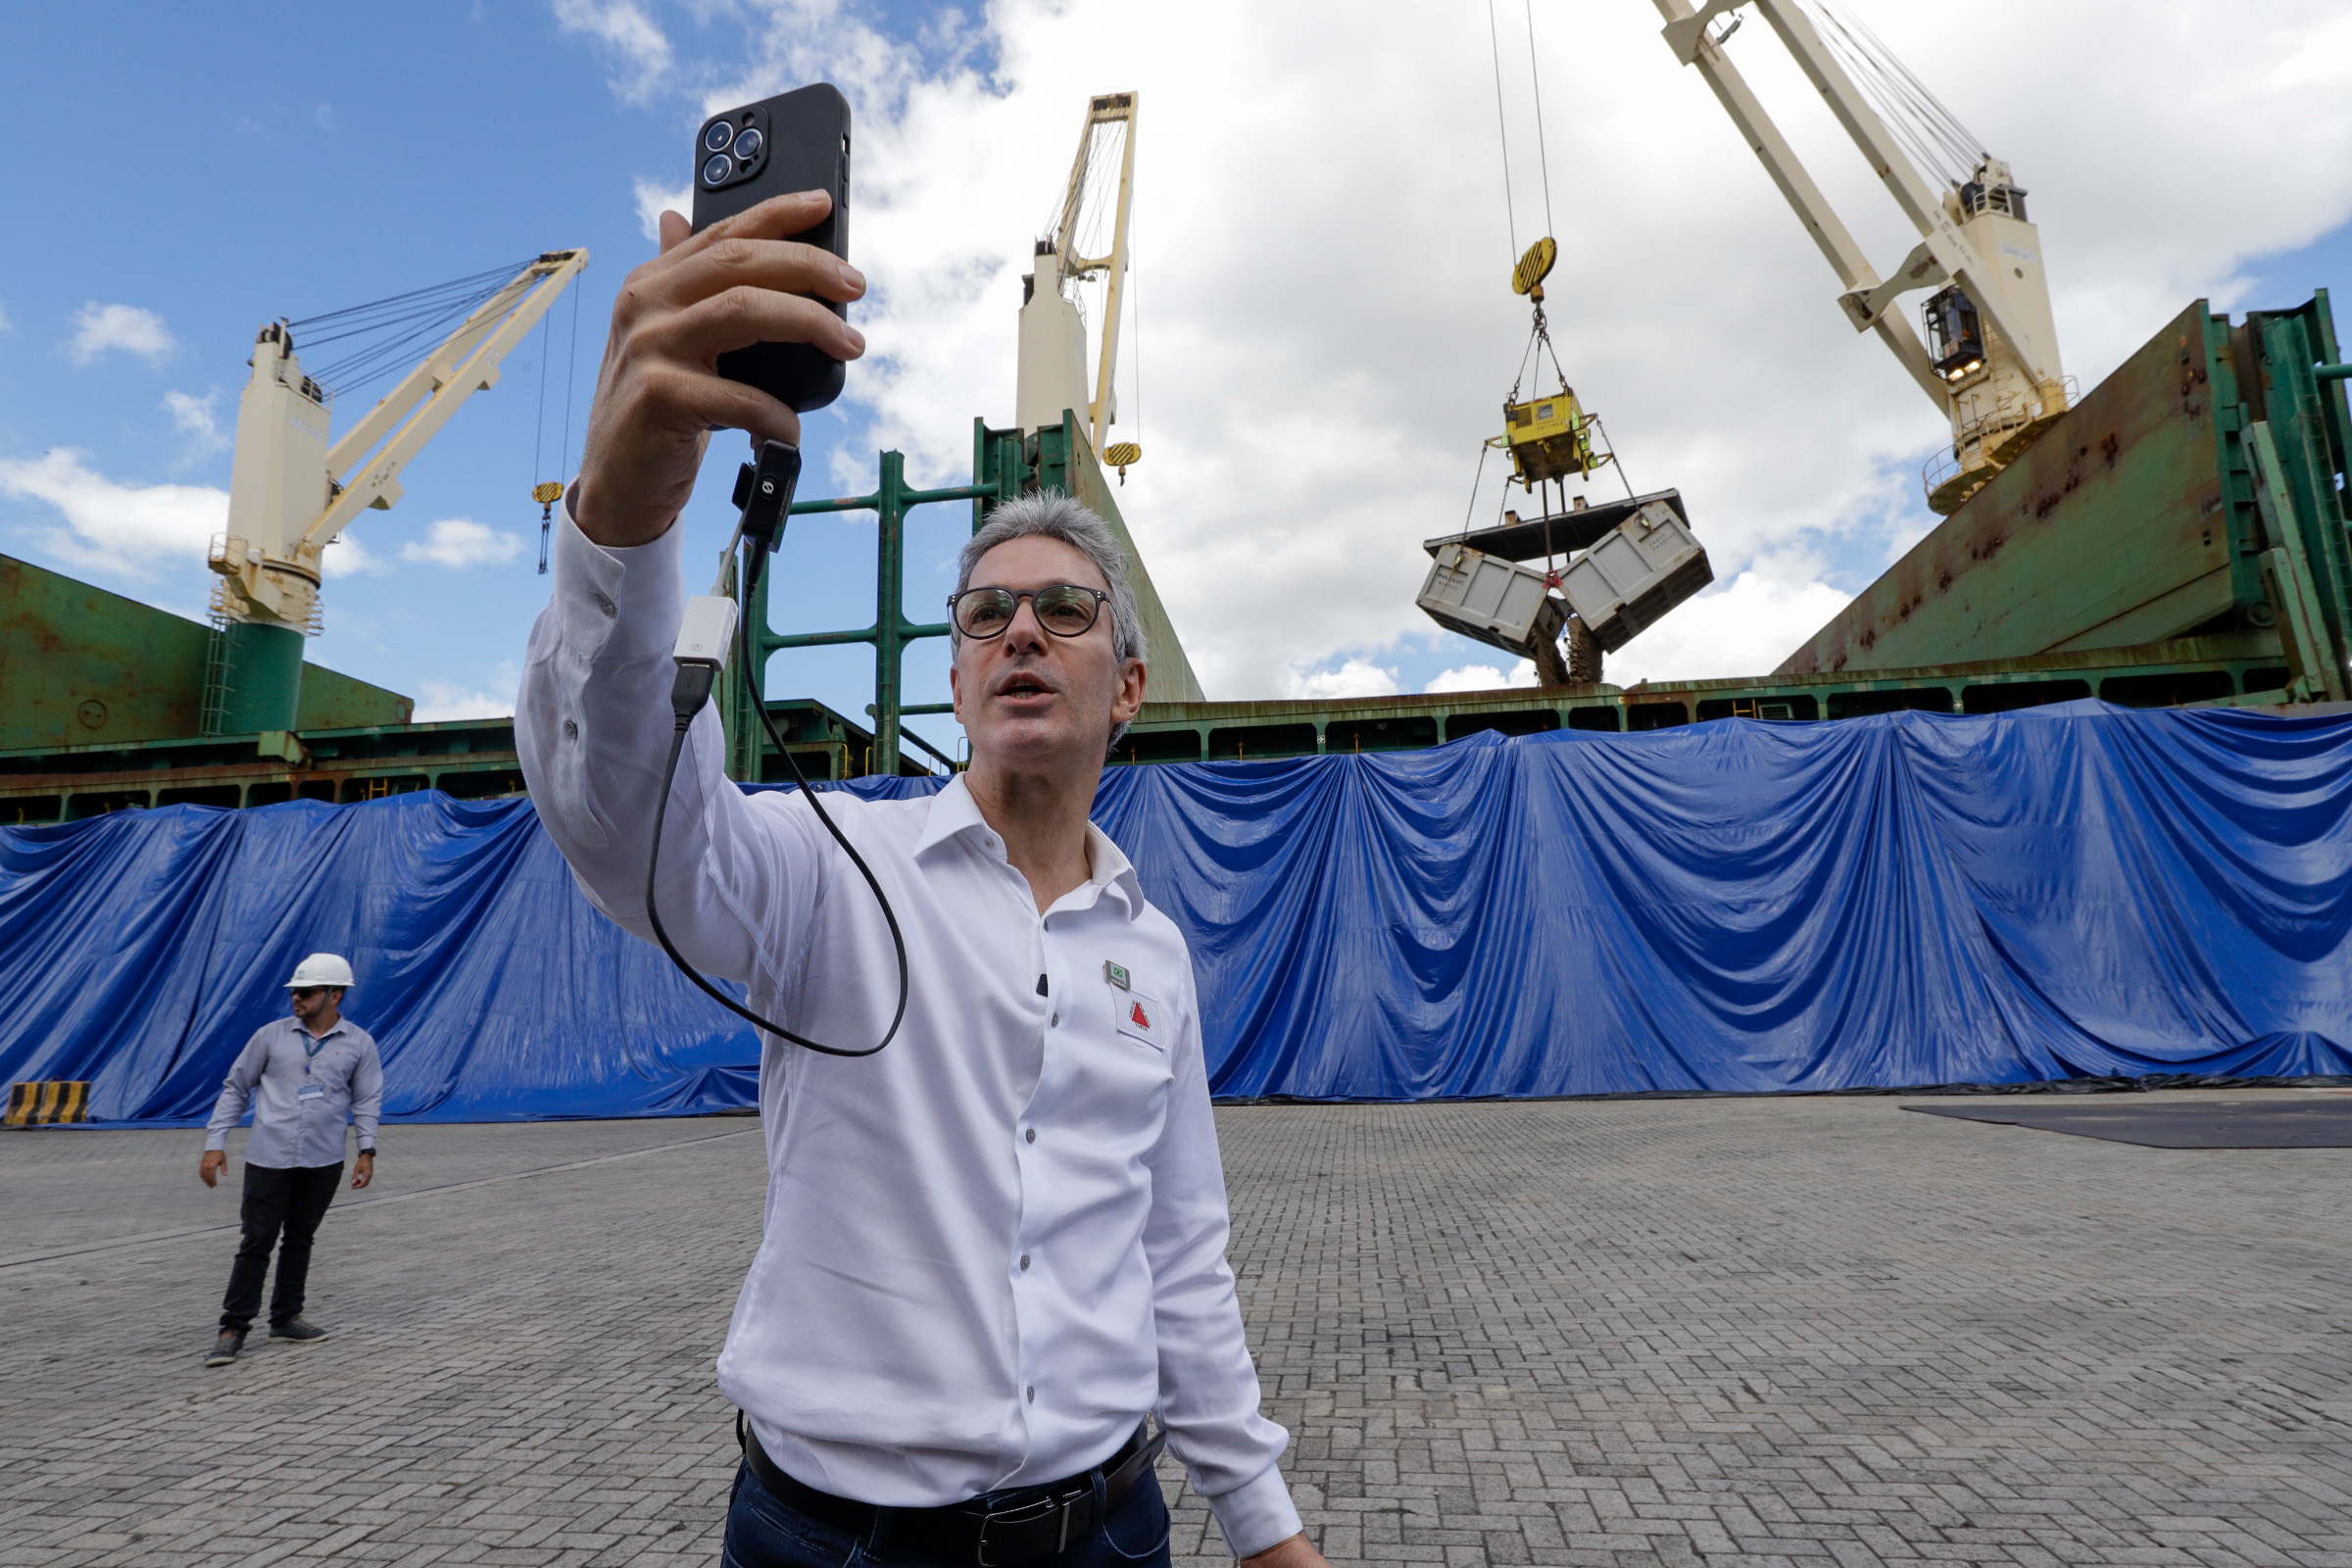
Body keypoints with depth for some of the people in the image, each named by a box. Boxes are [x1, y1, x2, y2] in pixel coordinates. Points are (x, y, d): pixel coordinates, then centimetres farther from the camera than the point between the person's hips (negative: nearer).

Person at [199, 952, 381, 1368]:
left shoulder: (358, 1043, 1)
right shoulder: (272, 1035, 2)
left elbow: (367, 1099, 5)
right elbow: (235, 1088, 8)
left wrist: (367, 1150, -5)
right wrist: (215, 1143, 2)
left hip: (323, 1162, 1)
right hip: (269, 1159, -1)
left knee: (300, 1239, 12)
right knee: (257, 1241, 0)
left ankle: (285, 1320, 24)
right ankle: (233, 1328, 11)